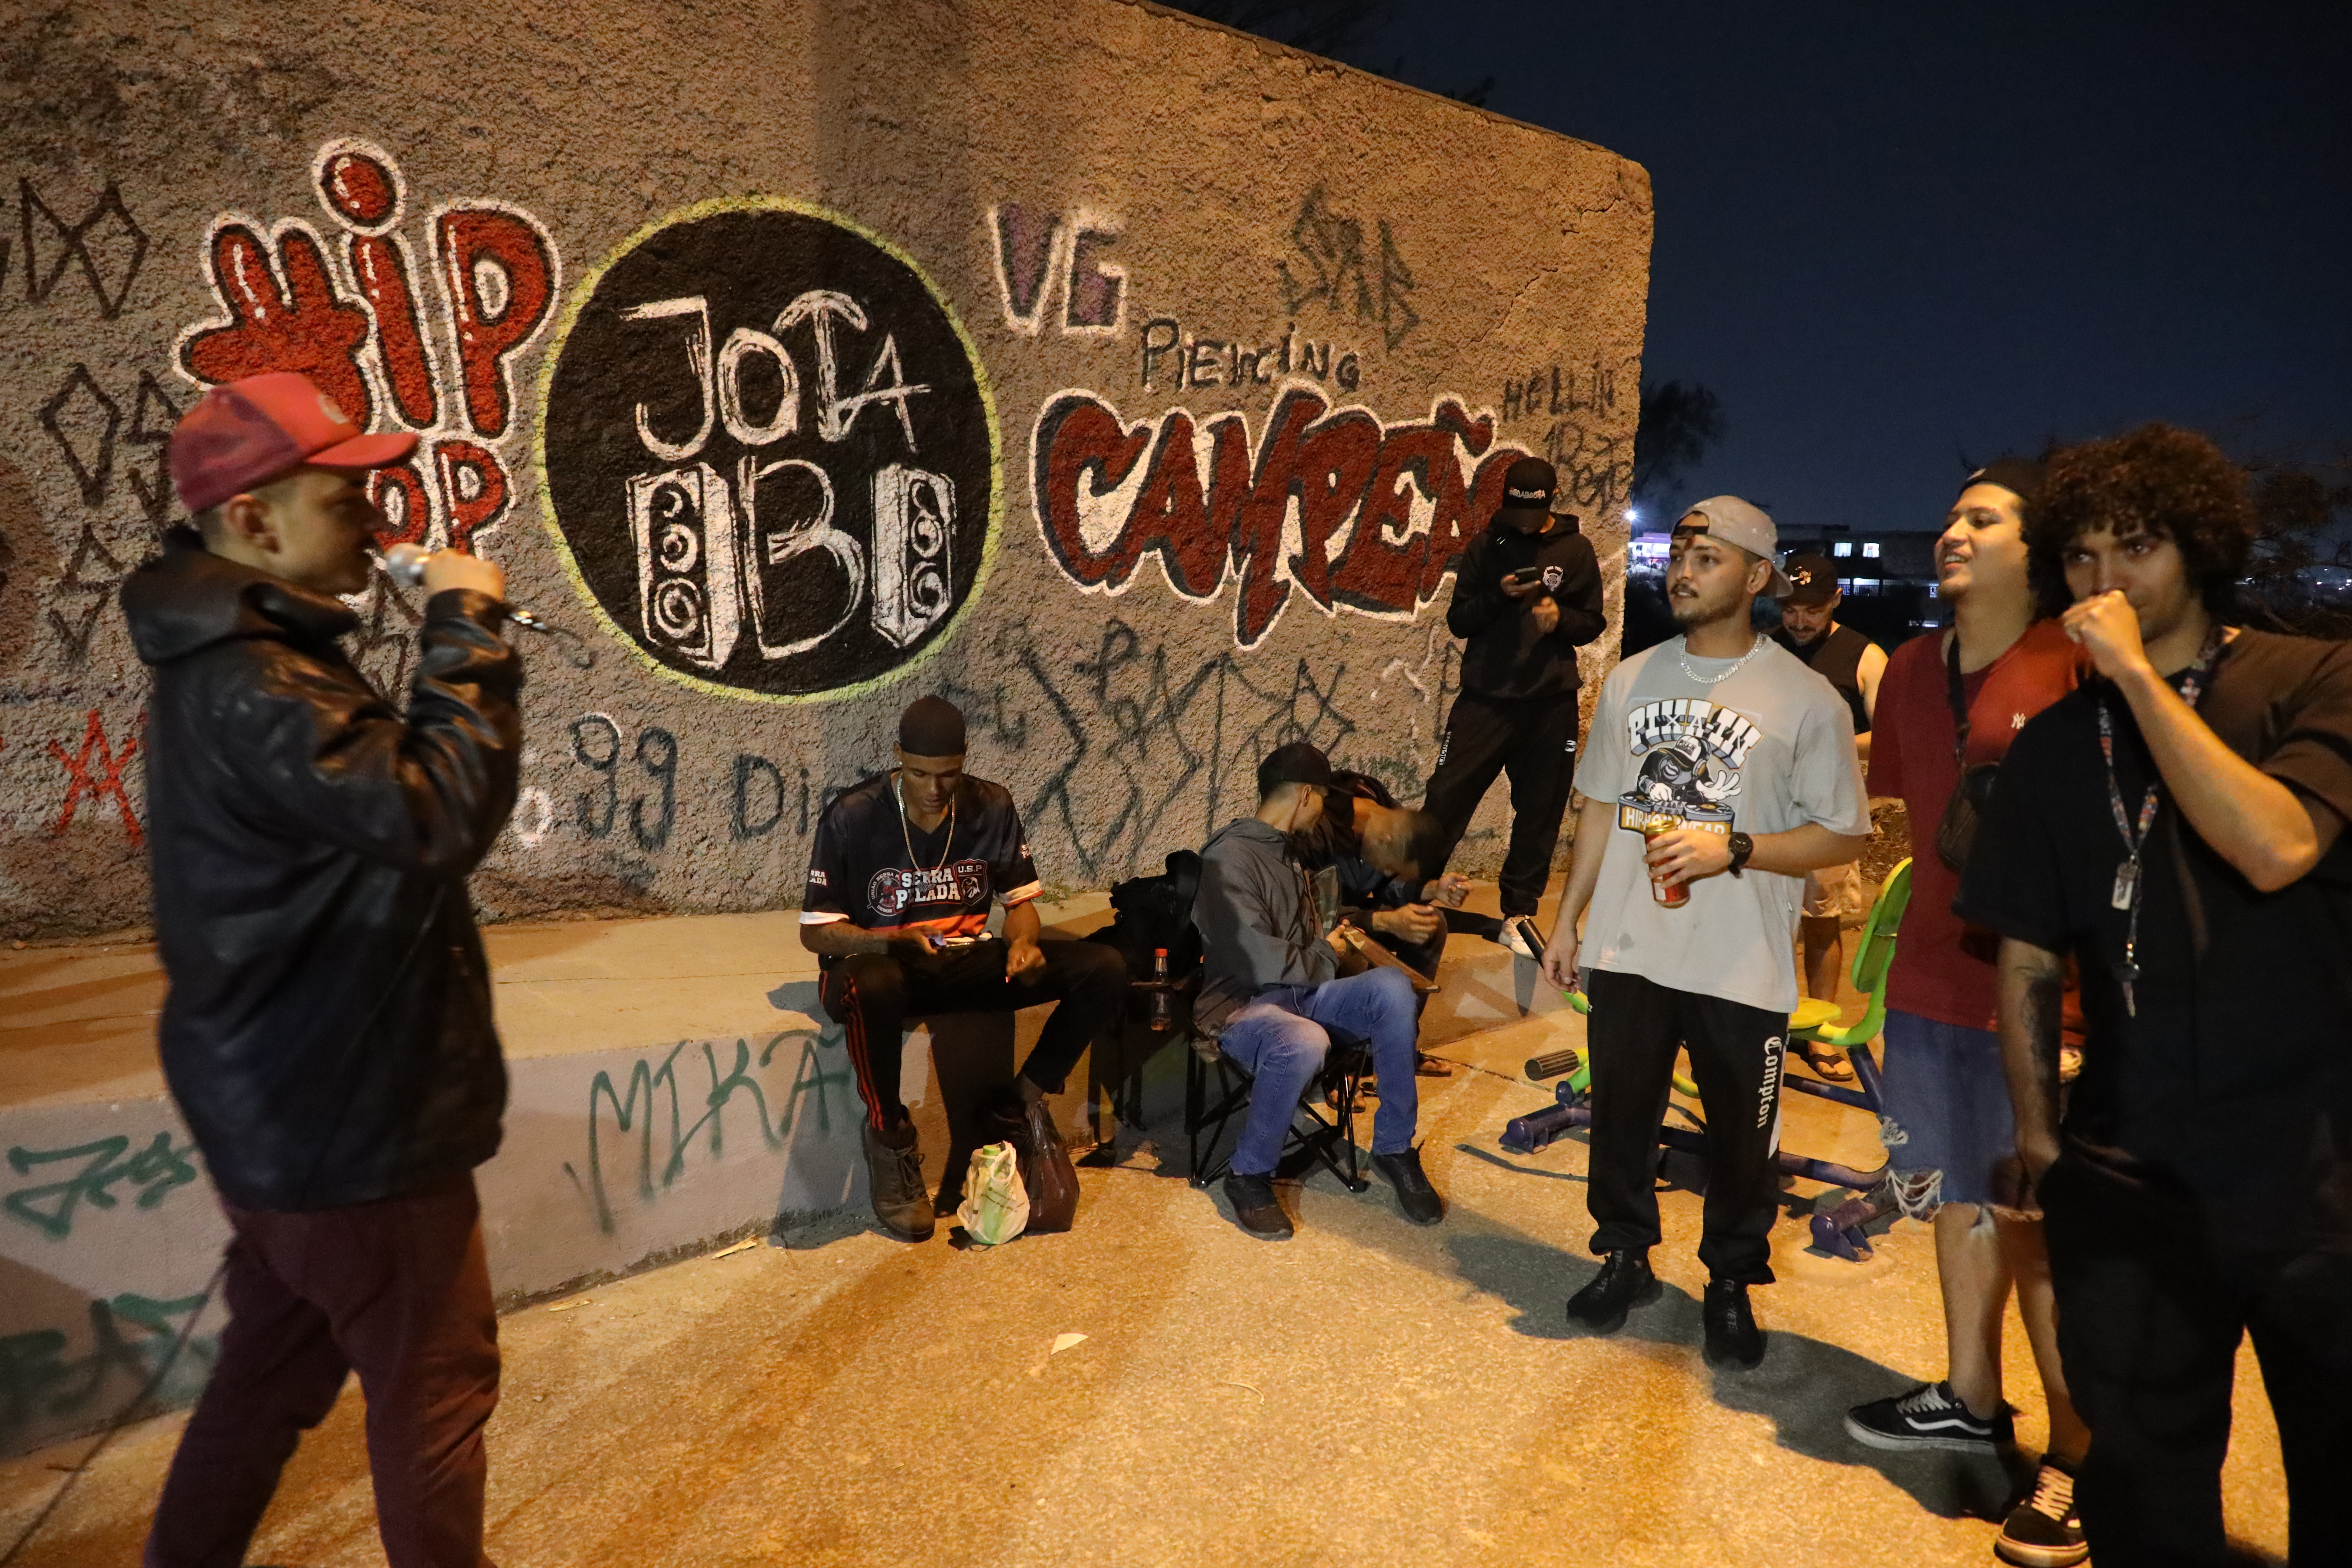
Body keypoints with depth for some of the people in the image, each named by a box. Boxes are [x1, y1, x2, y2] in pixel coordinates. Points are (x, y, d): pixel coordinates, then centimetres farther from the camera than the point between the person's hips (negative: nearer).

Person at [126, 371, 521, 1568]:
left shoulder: (231, 659, 9)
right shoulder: (252, 691, -25)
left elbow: (376, 783, 12)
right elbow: (442, 815, -33)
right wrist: (465, 630, -26)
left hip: (282, 1108, 10)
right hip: (351, 1120, -10)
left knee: (276, 1362, 25)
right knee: (434, 1380, 8)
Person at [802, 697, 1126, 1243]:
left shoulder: (992, 808, -2)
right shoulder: (853, 816, -12)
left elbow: (1020, 901, 6)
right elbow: (815, 931, -8)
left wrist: (1024, 942, -18)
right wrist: (890, 941, -27)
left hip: (966, 961, 4)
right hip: (882, 962, -3)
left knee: (1104, 969, -16)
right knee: (873, 987, -43)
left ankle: (1021, 1104, 2)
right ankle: (890, 1133, -14)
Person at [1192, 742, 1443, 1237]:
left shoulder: (1290, 850, 16)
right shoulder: (1229, 858, -13)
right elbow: (1259, 961, -21)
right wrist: (1326, 956, -6)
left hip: (1302, 992, 7)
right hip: (1242, 1005, -7)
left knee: (1392, 988, -21)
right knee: (1305, 1043, -40)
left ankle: (1394, 1148, -7)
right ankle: (1249, 1177, -15)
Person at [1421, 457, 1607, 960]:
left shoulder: (1575, 549, 6)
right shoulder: (1487, 546, 5)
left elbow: (1592, 623, 8)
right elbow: (1458, 620, 3)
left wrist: (1561, 617, -13)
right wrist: (1499, 596, -15)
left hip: (1551, 701, 1)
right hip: (1486, 696, -1)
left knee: (1540, 813, 6)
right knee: (1446, 799, -5)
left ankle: (1519, 914, 18)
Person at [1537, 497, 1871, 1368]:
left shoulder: (1805, 699, -7)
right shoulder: (1632, 678, 7)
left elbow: (1845, 836, -5)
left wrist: (1733, 848, -19)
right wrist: (1567, 920, 12)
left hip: (1742, 966, -3)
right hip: (1628, 951, 4)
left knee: (1741, 1135, 10)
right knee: (1621, 1114, 15)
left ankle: (1731, 1282, 32)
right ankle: (1625, 1255, 36)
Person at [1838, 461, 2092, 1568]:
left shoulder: (2077, 667, -12)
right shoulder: (1911, 669, 9)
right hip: (1930, 979, 7)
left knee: (2038, 1227, 3)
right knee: (1956, 1199, 18)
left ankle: (2074, 1459, 22)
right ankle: (1971, 1402, 37)